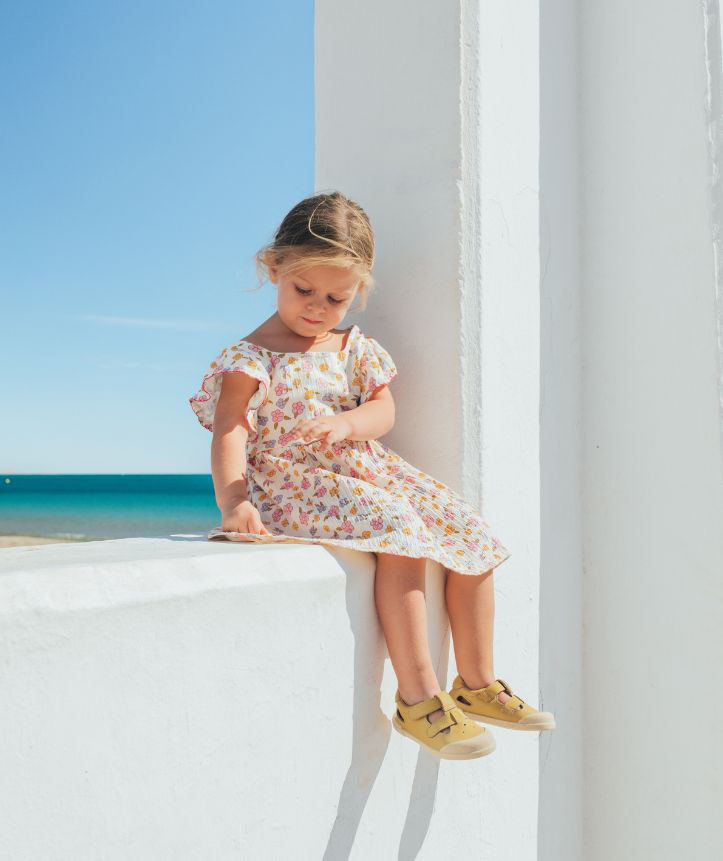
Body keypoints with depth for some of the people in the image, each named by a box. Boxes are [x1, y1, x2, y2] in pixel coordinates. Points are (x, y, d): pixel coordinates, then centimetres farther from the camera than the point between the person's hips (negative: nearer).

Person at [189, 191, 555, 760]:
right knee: (401, 529, -32)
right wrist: (233, 503, -30)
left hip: (365, 471, 7)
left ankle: (476, 683, 10)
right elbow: (229, 435, -13)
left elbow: (384, 410, 2)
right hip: (295, 484, -7)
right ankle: (417, 697, -26)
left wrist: (345, 423, -21)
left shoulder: (355, 349, 13)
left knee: (469, 535, -3)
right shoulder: (249, 361, -4)